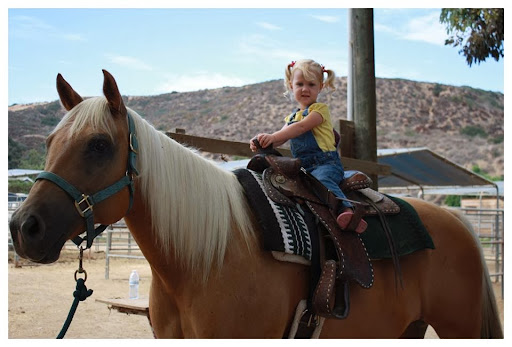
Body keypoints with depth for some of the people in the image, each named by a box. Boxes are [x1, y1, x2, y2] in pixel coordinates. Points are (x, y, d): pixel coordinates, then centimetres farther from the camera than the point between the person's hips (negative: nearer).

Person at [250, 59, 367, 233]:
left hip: (325, 163, -7)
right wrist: (261, 142, -7)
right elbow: (280, 139, 16)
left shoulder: (320, 109, 2)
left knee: (322, 179, -37)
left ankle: (347, 209, -52)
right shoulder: (291, 118, 24)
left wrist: (273, 136, -22)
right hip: (302, 167, 7)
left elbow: (301, 127, -13)